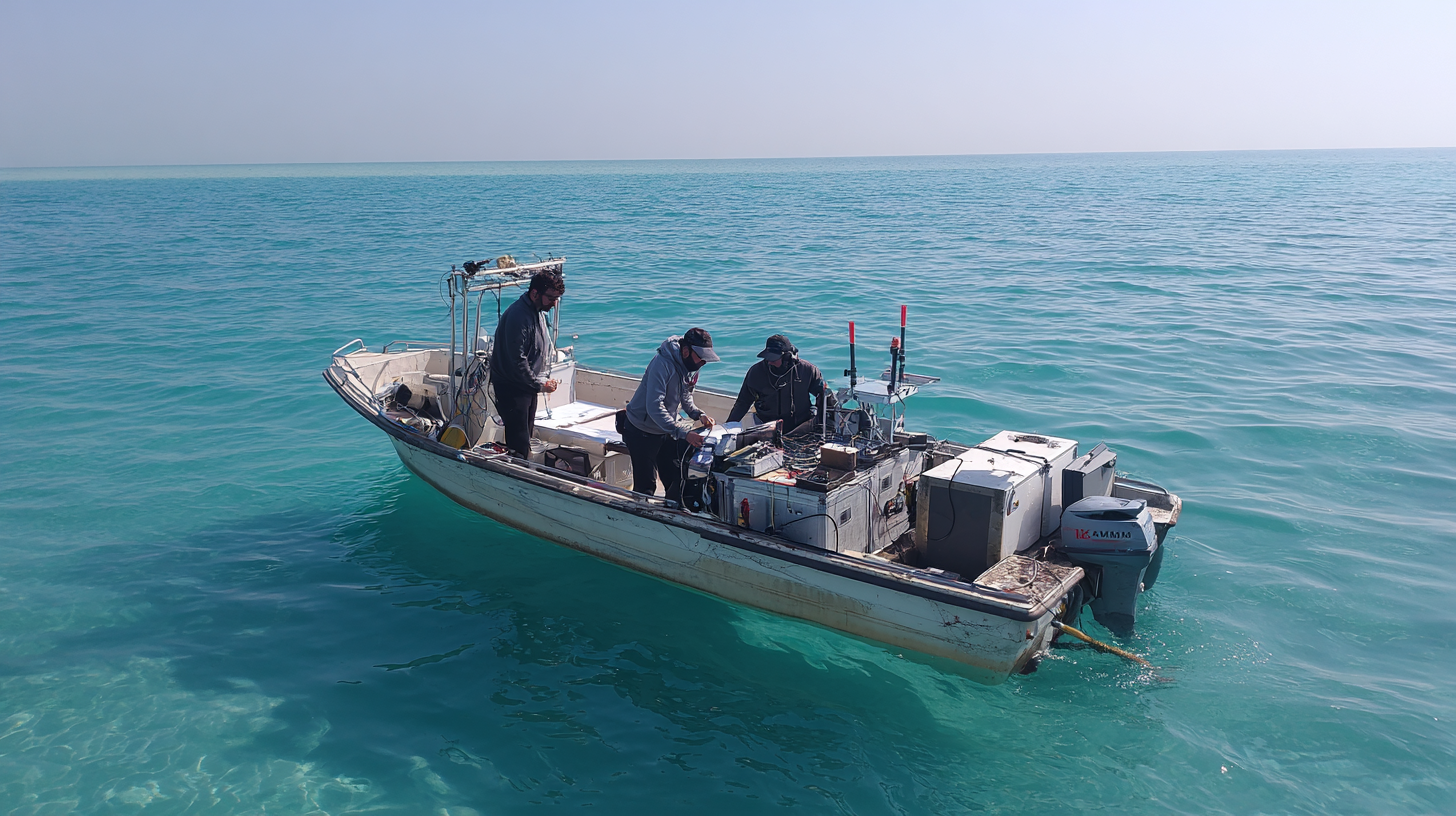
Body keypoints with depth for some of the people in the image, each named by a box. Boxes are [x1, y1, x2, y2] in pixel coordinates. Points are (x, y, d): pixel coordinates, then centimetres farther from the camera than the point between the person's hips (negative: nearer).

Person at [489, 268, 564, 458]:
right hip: (511, 387, -10)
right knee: (518, 442, -8)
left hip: (527, 385, 10)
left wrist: (542, 378, 7)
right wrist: (539, 385, -17)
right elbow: (517, 361, -25)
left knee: (526, 434, 16)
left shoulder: (539, 311, 8)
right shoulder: (518, 316, -24)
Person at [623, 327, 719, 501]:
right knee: (646, 487, -6)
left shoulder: (691, 366, -3)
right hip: (642, 433, -7)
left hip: (666, 431, 7)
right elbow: (654, 408, -36)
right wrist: (684, 433, -42)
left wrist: (699, 414, -9)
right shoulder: (662, 364, -29)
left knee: (676, 480, 8)